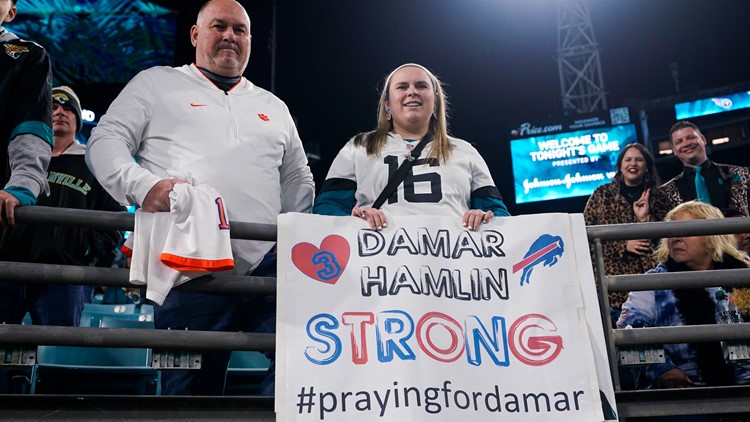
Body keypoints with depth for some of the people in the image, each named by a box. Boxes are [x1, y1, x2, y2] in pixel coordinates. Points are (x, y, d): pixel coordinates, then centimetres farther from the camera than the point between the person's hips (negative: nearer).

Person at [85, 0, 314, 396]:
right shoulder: (155, 83, 16)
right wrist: (143, 185, -14)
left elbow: (298, 181, 27)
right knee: (192, 385, 0)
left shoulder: (273, 107, 26)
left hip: (268, 267, 3)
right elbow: (106, 141, 7)